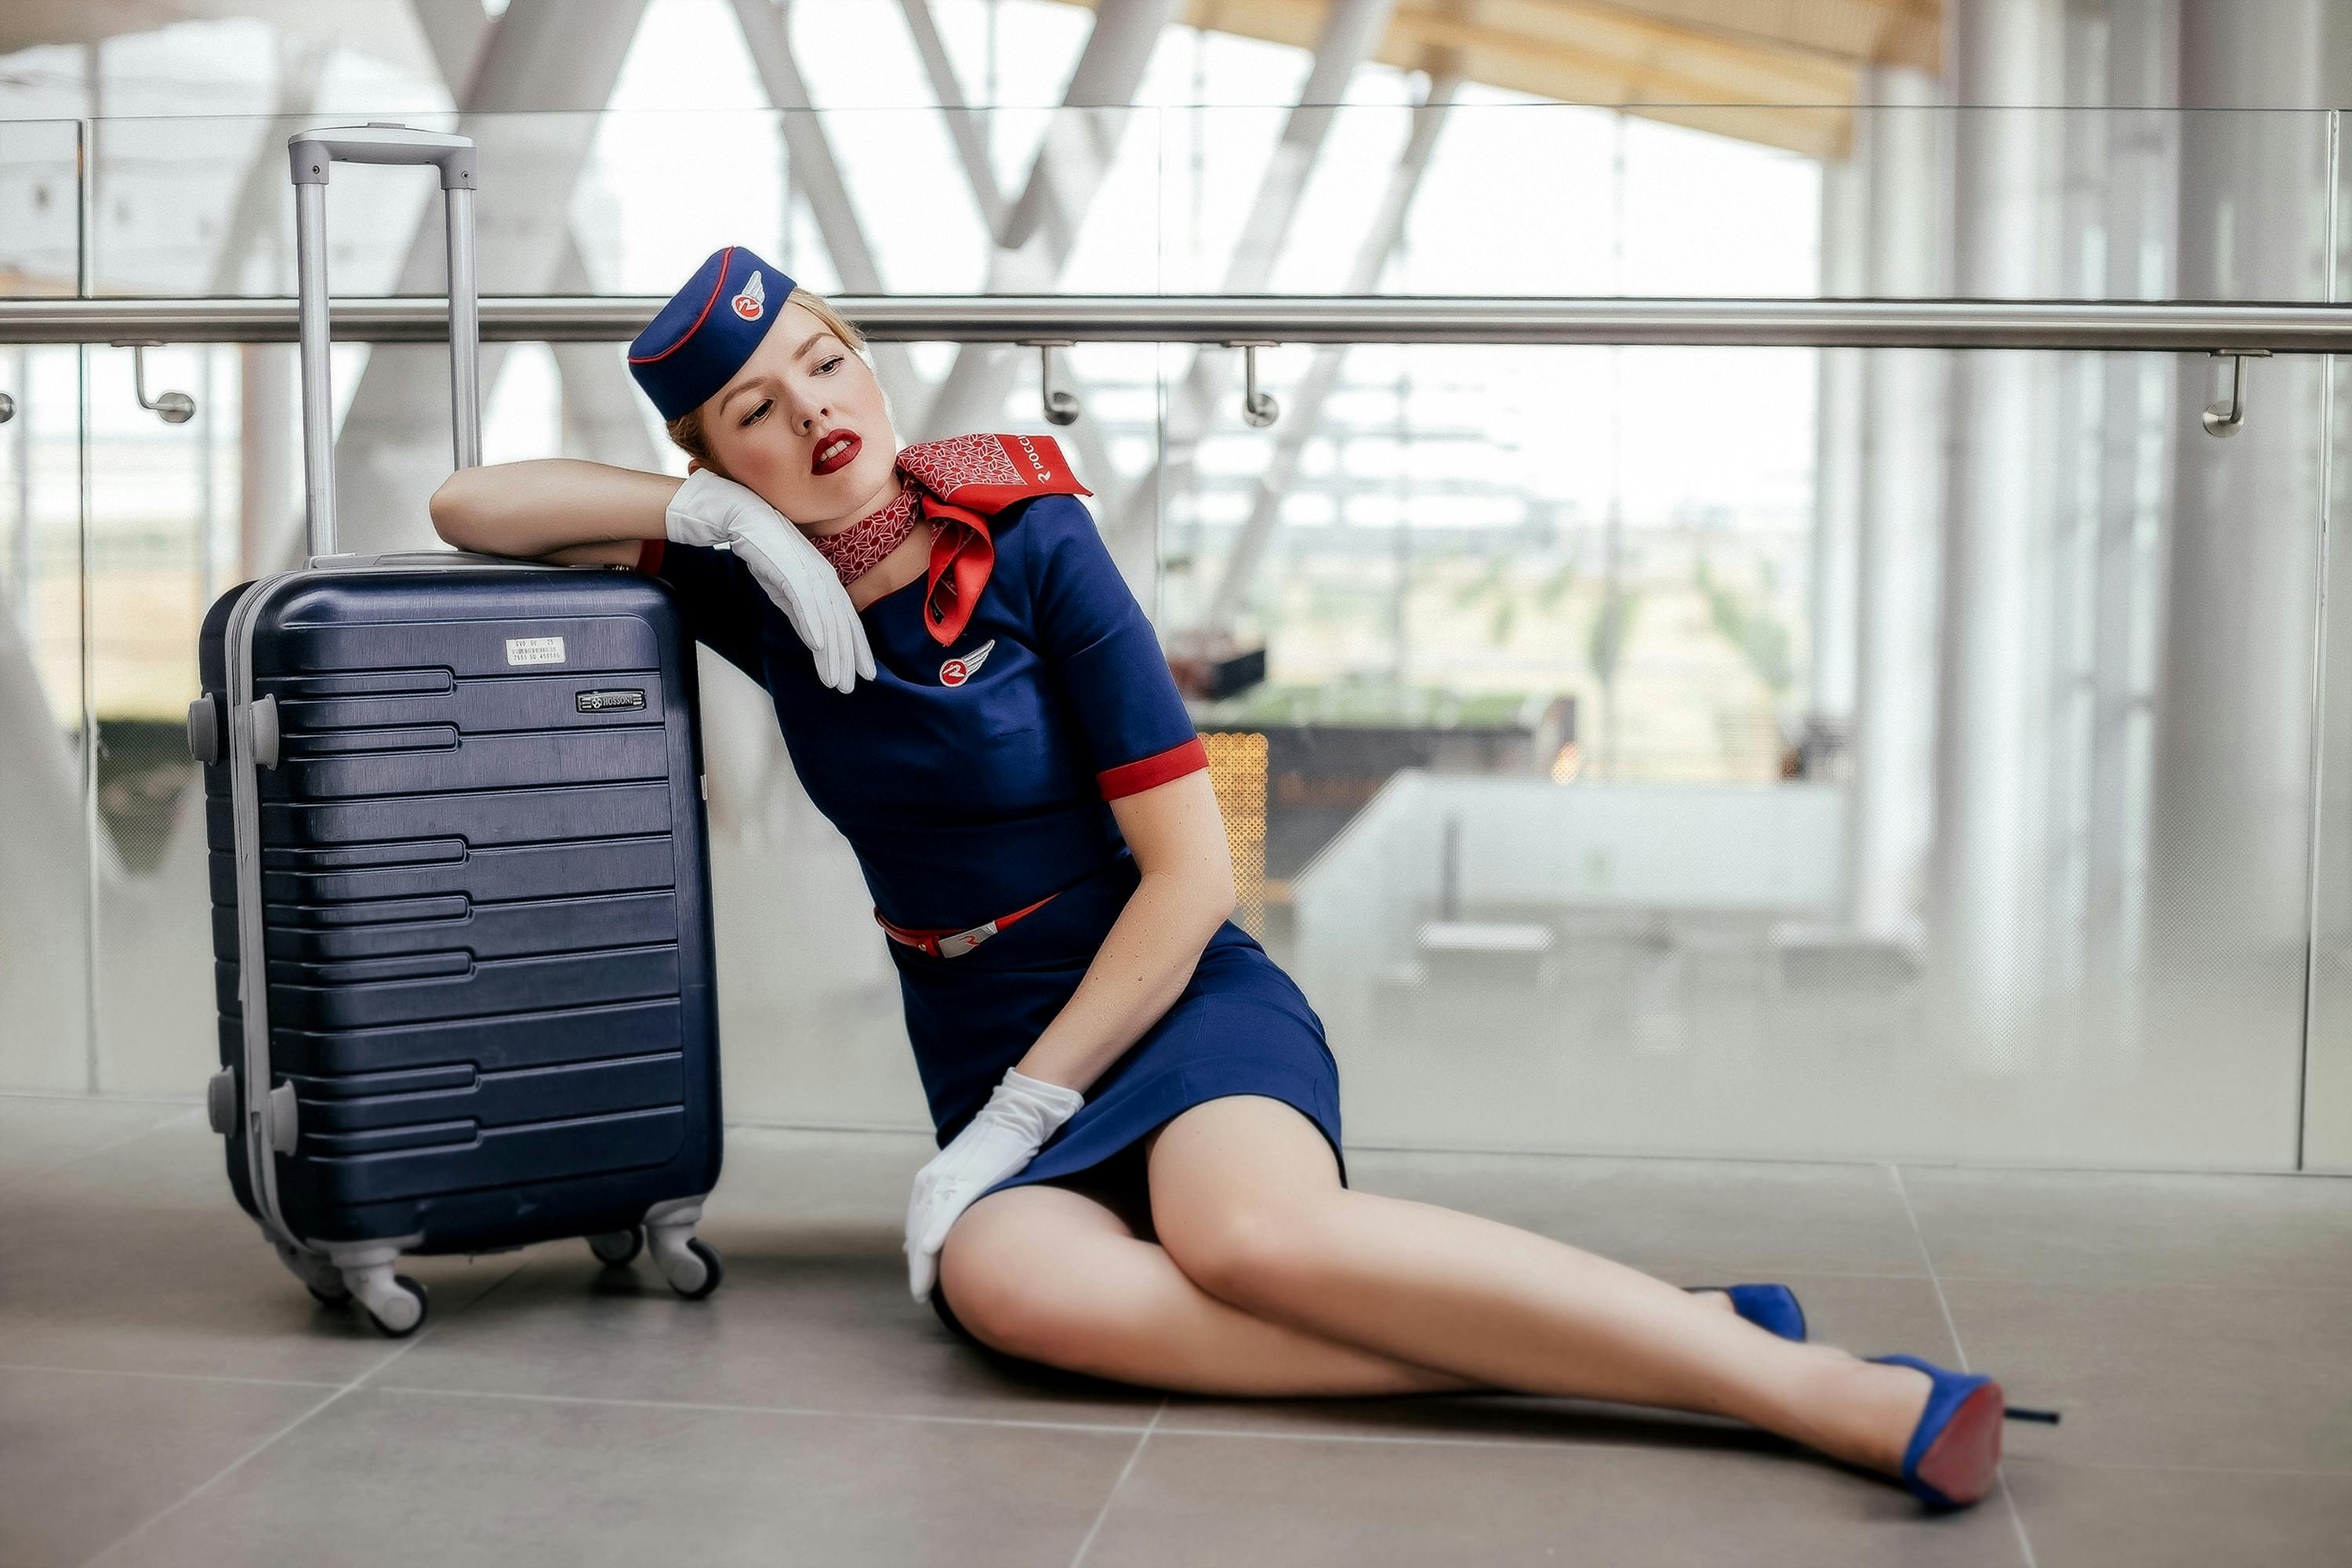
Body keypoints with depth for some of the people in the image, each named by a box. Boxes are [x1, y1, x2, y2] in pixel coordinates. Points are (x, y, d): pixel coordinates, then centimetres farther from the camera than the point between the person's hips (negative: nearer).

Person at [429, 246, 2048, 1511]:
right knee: (1001, 1279, -35)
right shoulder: (749, 588, 3)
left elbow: (1192, 869, -10)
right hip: (990, 1052, 3)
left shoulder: (1031, 539, -8)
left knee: (1248, 1229, -39)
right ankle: (1538, 1350, -35)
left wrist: (1021, 1113, -15)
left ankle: (1813, 1385, -37)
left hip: (1177, 999, -3)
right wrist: (716, 511, -9)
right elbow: (471, 507, 7)